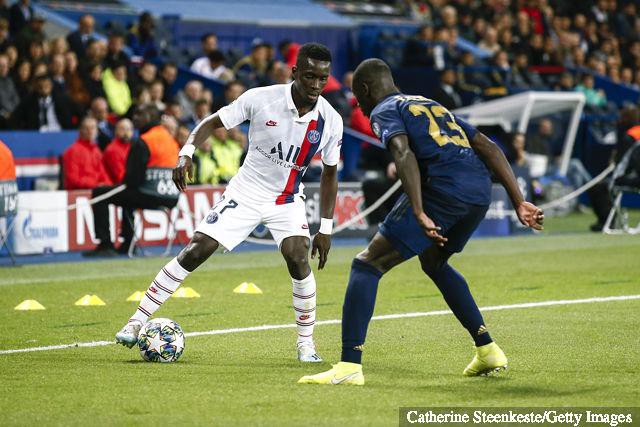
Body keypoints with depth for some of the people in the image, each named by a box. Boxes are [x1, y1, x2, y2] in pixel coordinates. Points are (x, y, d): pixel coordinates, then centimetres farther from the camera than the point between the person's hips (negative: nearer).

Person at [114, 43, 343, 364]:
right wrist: (186, 153, -23)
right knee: (193, 253, -8)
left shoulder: (330, 121, -12)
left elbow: (330, 173, 2)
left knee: (299, 261, -22)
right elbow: (213, 123, -6)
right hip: (245, 193, -1)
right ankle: (137, 321, 0)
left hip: (287, 200, 1)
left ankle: (306, 342, -3)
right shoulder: (261, 99, -19)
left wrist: (326, 229, 1)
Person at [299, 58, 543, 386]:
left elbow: (404, 154, -13)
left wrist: (419, 214, -23)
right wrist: (519, 202, 18)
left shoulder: (384, 111, 9)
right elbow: (489, 148, 23)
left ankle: (349, 365, -14)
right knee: (434, 262, 33)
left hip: (444, 189, -8)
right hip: (481, 190, 8)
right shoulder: (432, 105, 32)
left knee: (367, 265, -2)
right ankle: (488, 350, 30)